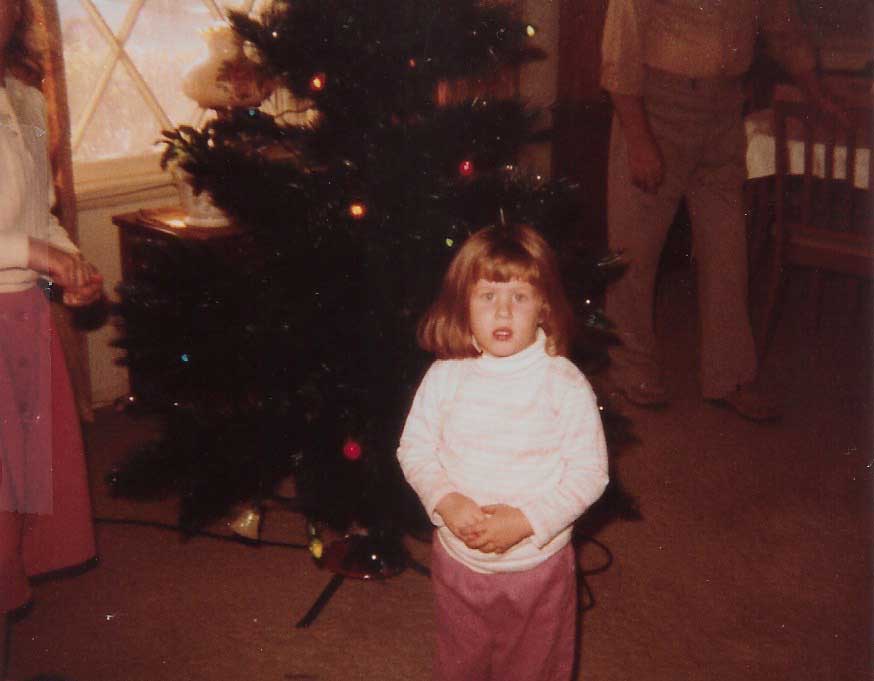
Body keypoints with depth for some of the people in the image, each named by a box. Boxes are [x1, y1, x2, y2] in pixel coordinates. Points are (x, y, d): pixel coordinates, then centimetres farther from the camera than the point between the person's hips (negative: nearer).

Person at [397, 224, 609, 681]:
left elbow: (589, 472, -13)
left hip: (538, 564, -2)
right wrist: (445, 501, -18)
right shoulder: (445, 377, -9)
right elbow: (414, 448, -1)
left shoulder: (565, 384, -16)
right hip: (458, 560, 2)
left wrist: (526, 520, -23)